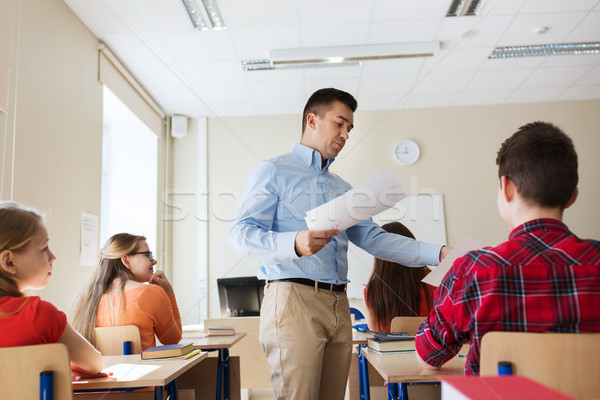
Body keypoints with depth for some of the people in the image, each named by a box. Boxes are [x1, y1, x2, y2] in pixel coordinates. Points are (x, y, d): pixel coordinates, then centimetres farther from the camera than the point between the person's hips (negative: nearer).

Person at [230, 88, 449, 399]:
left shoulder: (341, 189, 24)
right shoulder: (273, 172, 3)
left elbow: (373, 238, 18)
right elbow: (241, 235, -8)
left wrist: (439, 253, 8)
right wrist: (295, 244, -27)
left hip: (338, 306, 7)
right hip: (293, 300, -6)